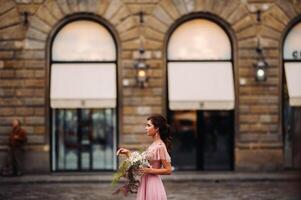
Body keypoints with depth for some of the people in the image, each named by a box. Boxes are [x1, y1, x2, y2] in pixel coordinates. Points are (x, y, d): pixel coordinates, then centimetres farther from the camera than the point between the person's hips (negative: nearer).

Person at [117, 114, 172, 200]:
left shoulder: (160, 146, -15)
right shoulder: (153, 145, 10)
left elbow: (168, 170, -15)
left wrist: (150, 170, -19)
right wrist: (128, 153, 9)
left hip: (153, 184, -8)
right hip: (146, 183, 8)